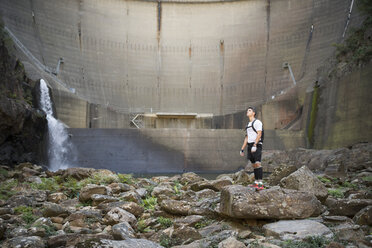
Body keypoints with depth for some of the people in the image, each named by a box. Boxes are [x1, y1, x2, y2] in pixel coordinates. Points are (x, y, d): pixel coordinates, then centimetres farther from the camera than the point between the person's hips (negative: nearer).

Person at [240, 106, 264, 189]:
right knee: (254, 165, 9)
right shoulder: (248, 124, 21)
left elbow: (259, 134, -18)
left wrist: (254, 145, -28)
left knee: (257, 163, -17)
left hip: (257, 146, -9)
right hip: (250, 146, 9)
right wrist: (242, 149, 16)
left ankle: (260, 184, -18)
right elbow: (247, 138, 21)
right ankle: (256, 182, 15)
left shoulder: (257, 122, -7)